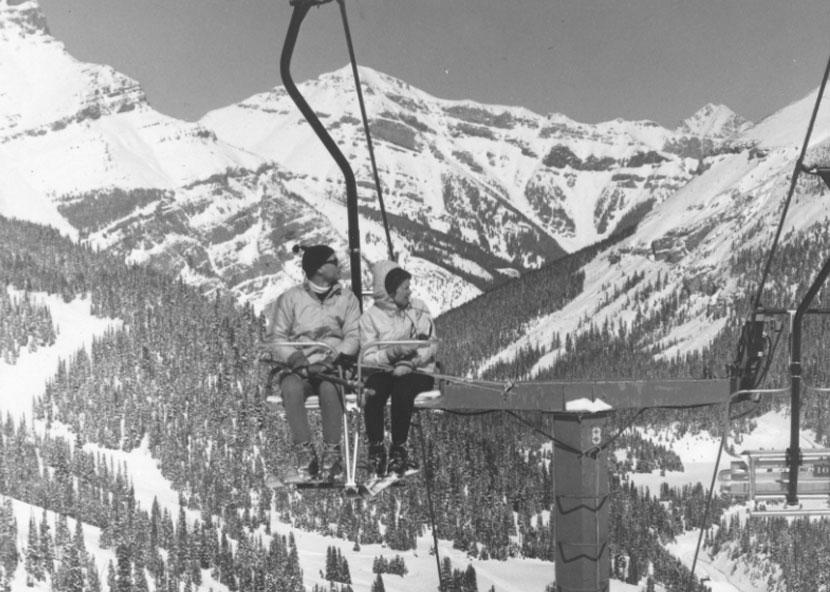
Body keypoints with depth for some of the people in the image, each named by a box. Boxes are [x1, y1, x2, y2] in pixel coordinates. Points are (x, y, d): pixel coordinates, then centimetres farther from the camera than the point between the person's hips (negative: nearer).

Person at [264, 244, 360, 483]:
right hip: (298, 367, 0)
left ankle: (332, 455, -30)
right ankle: (304, 456, -33)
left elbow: (353, 336, 3)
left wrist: (331, 360, -15)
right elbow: (275, 338, 2)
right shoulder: (290, 298, 9)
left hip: (334, 367, 0)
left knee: (329, 388, -36)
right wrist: (299, 361, -14)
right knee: (292, 388, -35)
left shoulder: (347, 298, 14)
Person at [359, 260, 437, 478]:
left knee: (402, 387, -32)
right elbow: (367, 357, -7)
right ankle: (376, 448, -19)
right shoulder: (370, 317, 2)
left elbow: (431, 346, 0)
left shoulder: (419, 309, 8)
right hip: (384, 371, 0)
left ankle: (398, 449, -22)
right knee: (373, 389, -32)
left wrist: (409, 364, -17)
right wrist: (395, 352, -24)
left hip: (418, 371, 0)